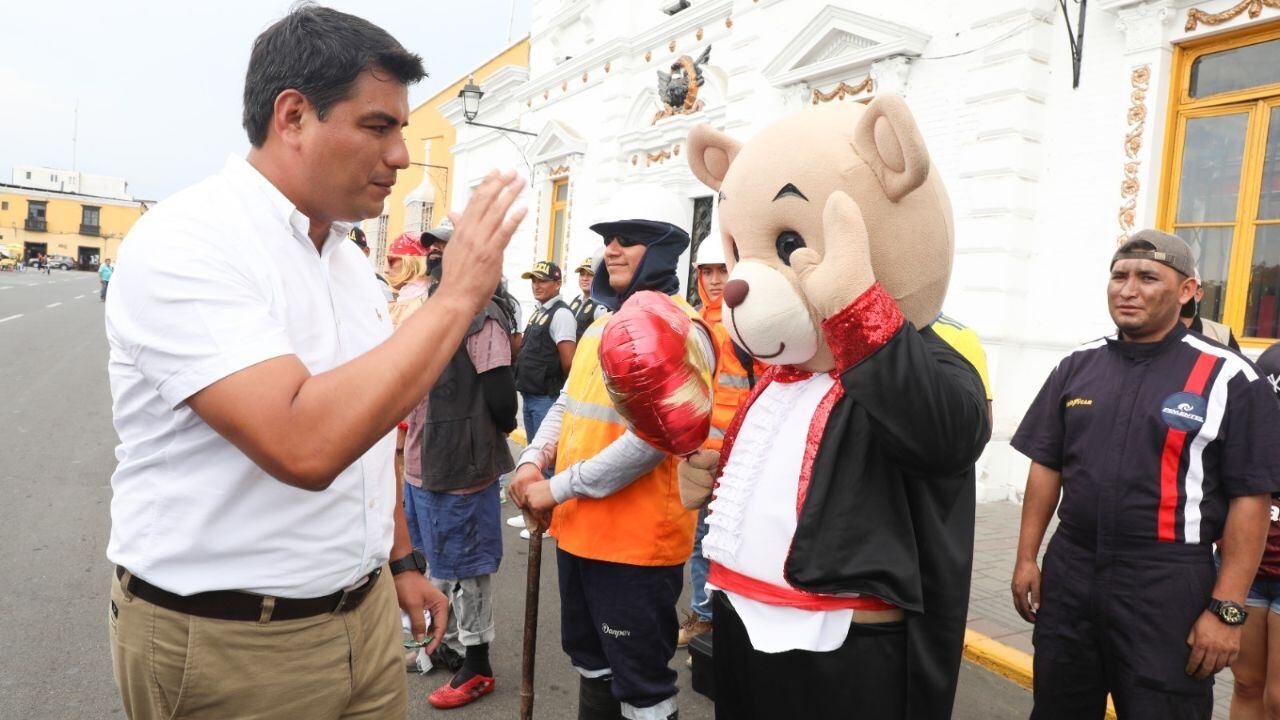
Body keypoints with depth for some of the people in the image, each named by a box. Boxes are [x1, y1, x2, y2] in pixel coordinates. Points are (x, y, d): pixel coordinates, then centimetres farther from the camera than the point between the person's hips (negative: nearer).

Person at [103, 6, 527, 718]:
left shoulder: (349, 259, 7)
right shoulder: (184, 245, -19)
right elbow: (305, 446, -32)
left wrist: (403, 562, 17)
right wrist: (459, 295, -26)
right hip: (226, 642, -7)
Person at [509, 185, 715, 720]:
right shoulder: (602, 325, 12)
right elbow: (567, 404, 16)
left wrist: (558, 487, -19)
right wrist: (533, 462, -3)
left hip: (636, 541, -8)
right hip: (576, 531, 8)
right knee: (593, 667, 24)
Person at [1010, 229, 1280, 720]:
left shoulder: (1228, 379, -6)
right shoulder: (1077, 367, 6)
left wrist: (1227, 609, -11)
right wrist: (1027, 559, 6)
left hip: (1167, 586, -4)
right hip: (1069, 573, 4)